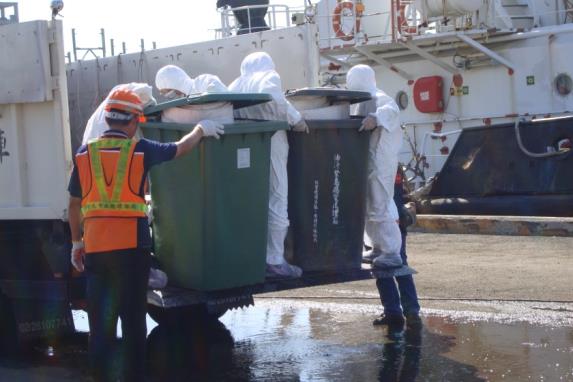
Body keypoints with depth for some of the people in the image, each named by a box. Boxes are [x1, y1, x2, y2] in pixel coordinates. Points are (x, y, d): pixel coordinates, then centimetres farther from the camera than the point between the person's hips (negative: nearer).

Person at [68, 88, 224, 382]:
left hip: (95, 247, 3)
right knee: (133, 319, 6)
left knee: (99, 321, 10)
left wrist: (77, 243, 21)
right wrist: (201, 129, 33)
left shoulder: (84, 154, 6)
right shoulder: (140, 150, -1)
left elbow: (75, 205, 11)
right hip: (131, 246, -3)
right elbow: (181, 148, 15)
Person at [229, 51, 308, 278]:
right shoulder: (270, 77, 1)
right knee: (276, 202, -2)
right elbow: (272, 97, -21)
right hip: (269, 144, -6)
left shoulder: (236, 84, 18)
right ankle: (274, 261, -2)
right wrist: (295, 119, -12)